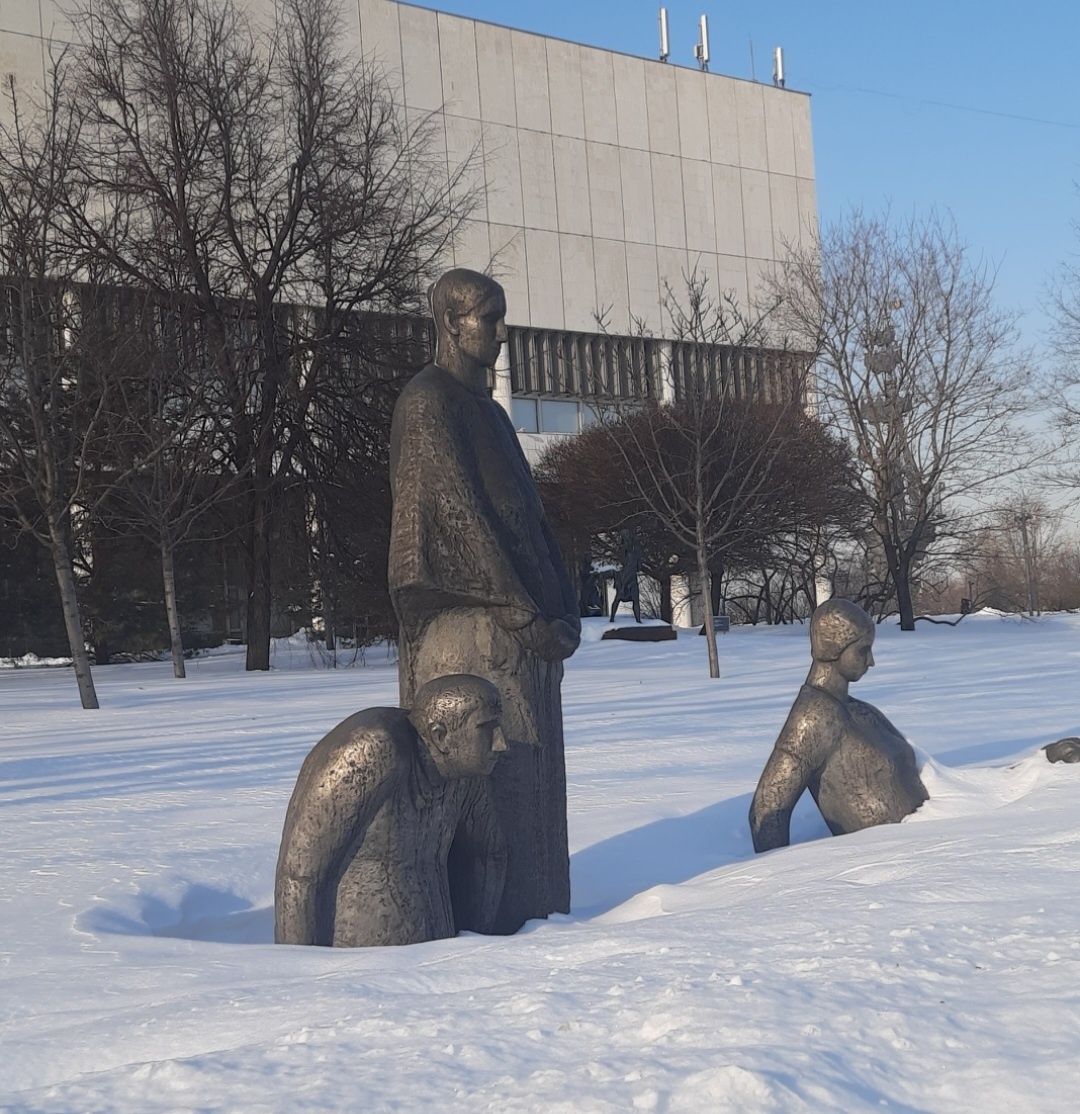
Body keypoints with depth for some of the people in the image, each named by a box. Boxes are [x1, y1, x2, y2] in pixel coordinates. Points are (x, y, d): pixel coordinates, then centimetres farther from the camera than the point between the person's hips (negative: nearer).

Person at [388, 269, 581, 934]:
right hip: (471, 623, -9)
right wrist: (525, 615, -17)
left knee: (526, 772, 9)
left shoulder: (487, 410, 20)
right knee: (485, 771, -8)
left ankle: (528, 914, 15)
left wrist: (564, 603, 6)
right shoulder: (428, 404, -9)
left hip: (519, 618, 9)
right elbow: (459, 519, -16)